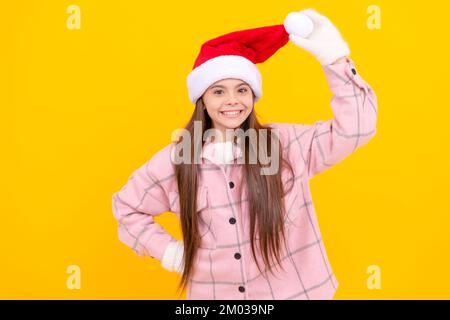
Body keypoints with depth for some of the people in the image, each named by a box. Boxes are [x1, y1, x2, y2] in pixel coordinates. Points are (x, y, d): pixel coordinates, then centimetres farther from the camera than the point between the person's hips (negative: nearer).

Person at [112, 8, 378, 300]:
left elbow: (354, 129, -15)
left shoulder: (286, 143, -8)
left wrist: (334, 55, -22)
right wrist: (168, 251, -1)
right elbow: (126, 207, 8)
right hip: (213, 293, 1)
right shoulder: (176, 159, -6)